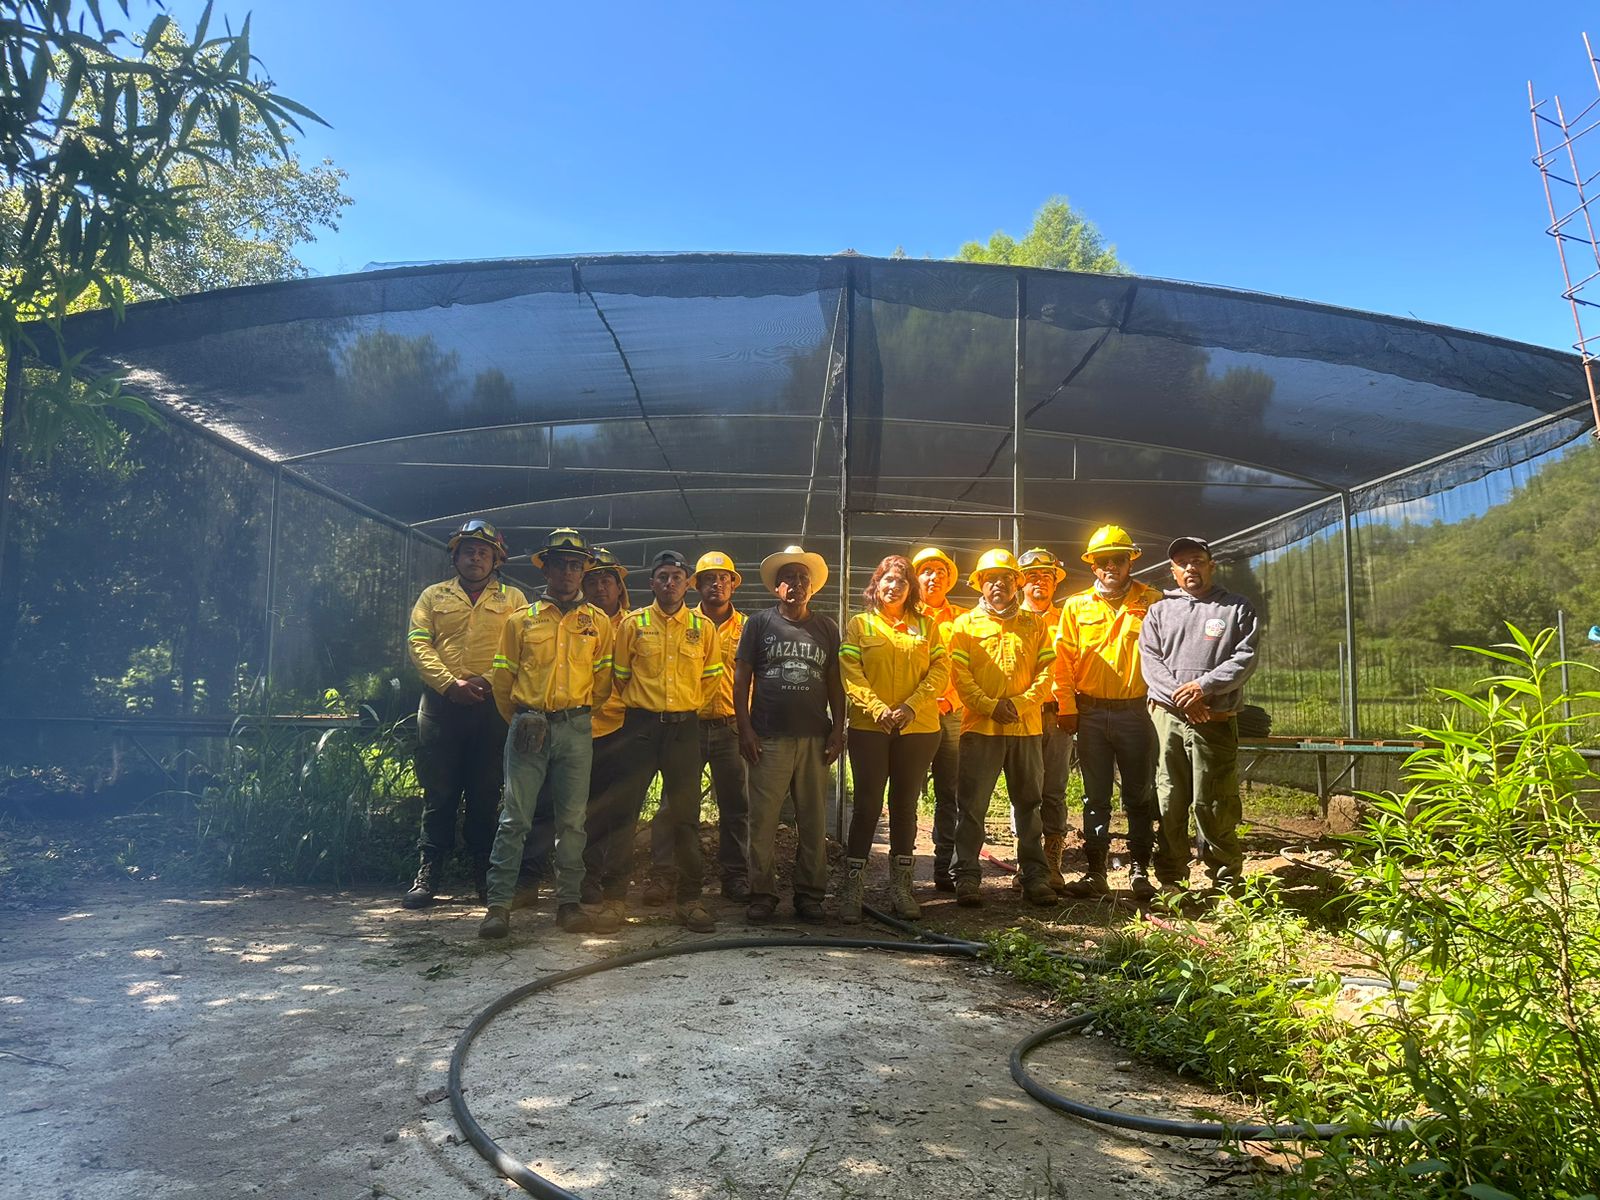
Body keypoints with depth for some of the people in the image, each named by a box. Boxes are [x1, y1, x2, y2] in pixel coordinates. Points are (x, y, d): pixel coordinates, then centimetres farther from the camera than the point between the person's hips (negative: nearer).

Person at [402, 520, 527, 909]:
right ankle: (427, 875, 7)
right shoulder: (434, 596, 15)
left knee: (486, 793, 3)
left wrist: (489, 679, -14)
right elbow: (418, 643, 3)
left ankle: (484, 876, 11)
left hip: (492, 705, 0)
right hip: (441, 702, 0)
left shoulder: (512, 598, 13)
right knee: (438, 792, 1)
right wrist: (449, 682, -11)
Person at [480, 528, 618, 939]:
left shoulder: (598, 622, 9)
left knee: (572, 820, 3)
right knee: (514, 818, -4)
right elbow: (502, 678, 12)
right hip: (528, 727, -1)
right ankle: (498, 905, 0)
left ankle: (569, 905, 10)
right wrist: (520, 719, 12)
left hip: (576, 729, 1)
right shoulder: (521, 620, 8)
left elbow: (603, 681, 12)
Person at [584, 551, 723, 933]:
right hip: (641, 725, -1)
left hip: (684, 726, 1)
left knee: (685, 814, 4)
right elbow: (620, 675, 10)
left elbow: (712, 676, 14)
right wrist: (642, 701, 10)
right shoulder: (633, 623, 3)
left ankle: (689, 899, 11)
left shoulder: (703, 627, 6)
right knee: (623, 809, -1)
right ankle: (614, 895, 9)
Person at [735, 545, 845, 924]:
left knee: (814, 820, 5)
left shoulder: (826, 628, 13)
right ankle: (762, 893, 10)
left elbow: (835, 682, 13)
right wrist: (745, 729, -5)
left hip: (815, 737, 2)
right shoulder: (759, 623, 6)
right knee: (763, 820, -1)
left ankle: (810, 895, 15)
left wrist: (838, 731, 4)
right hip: (768, 737, -2)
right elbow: (741, 678, 4)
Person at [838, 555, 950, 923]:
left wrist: (911, 707, -12)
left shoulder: (925, 626, 12)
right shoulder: (859, 624, 6)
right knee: (866, 806, -2)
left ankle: (900, 888, 17)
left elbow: (940, 672, 2)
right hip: (869, 728, -2)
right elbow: (851, 674, -4)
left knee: (905, 807, 8)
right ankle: (851, 891, 4)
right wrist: (878, 710, -17)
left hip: (918, 729, 2)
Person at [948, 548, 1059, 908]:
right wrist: (990, 706, -14)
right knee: (971, 805, -1)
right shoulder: (965, 624, 8)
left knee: (1029, 803, 8)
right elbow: (960, 674, -1)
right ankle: (966, 875, 6)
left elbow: (1047, 671, 4)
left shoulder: (1034, 624, 13)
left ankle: (1034, 875, 17)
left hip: (1026, 727, 2)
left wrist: (1020, 704, -10)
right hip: (980, 727, -2)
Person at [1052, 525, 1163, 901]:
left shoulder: (1151, 602, 3)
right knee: (1095, 797, 8)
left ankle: (1139, 871, 17)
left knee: (1139, 796, 6)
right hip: (1091, 714, 2)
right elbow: (1063, 659, 4)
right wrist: (1066, 707, -3)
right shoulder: (1076, 606, 7)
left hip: (1137, 712, -1)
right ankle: (1095, 871, 16)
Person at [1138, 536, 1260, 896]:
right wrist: (1182, 698, -11)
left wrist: (1204, 686, -15)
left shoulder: (1237, 608, 10)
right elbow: (1150, 660, 3)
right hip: (1167, 718, 2)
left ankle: (1227, 882, 13)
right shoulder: (1160, 611, 15)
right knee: (1169, 802, 3)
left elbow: (1245, 658, -1)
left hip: (1216, 721, -1)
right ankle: (1171, 880, 13)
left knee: (1214, 805, -1)